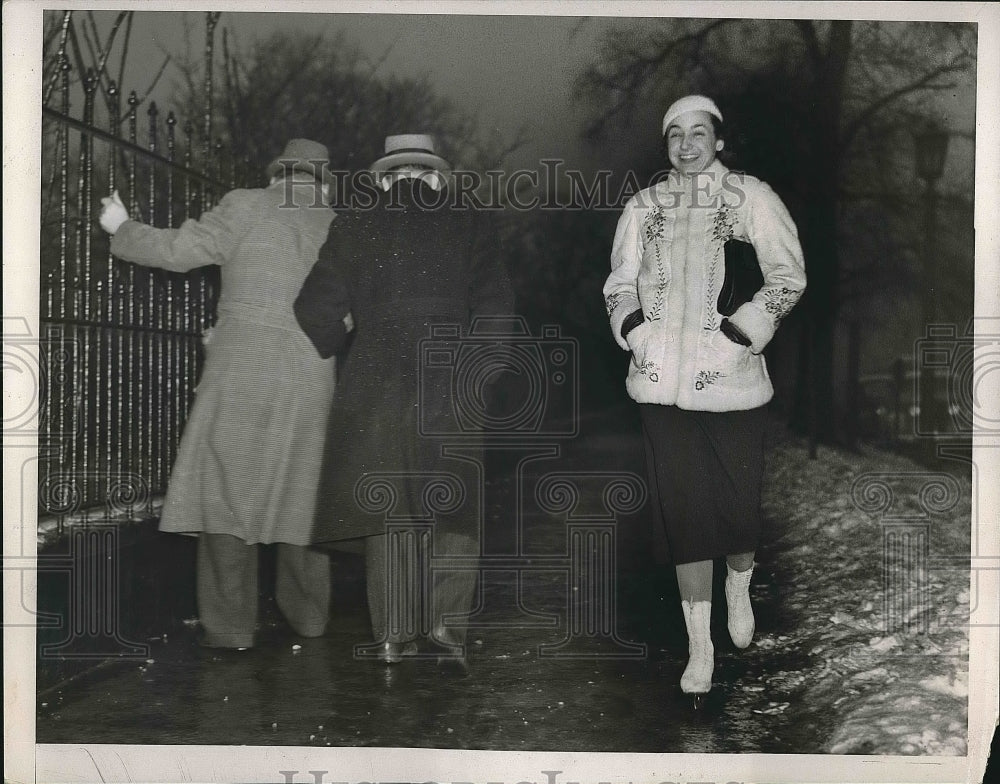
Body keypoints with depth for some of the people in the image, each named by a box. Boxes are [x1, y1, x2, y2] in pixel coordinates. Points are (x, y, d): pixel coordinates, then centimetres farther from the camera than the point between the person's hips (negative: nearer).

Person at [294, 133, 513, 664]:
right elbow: (494, 310, -2)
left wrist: (339, 351, 20)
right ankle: (445, 624, 3)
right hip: (452, 383, -1)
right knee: (456, 506, 10)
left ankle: (394, 635, 10)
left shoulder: (354, 227, 6)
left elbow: (318, 312, 3)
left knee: (386, 506, 8)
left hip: (376, 384, 1)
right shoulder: (470, 226, 4)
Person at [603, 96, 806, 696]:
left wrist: (737, 333, -13)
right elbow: (619, 282, 17)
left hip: (730, 379, -2)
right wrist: (635, 330, -2)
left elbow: (790, 276, -3)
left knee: (738, 504, 3)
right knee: (683, 510, 2)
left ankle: (739, 588, 37)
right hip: (663, 382, 2)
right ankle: (700, 646, 11)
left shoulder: (751, 197, 3)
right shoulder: (644, 207, 12)